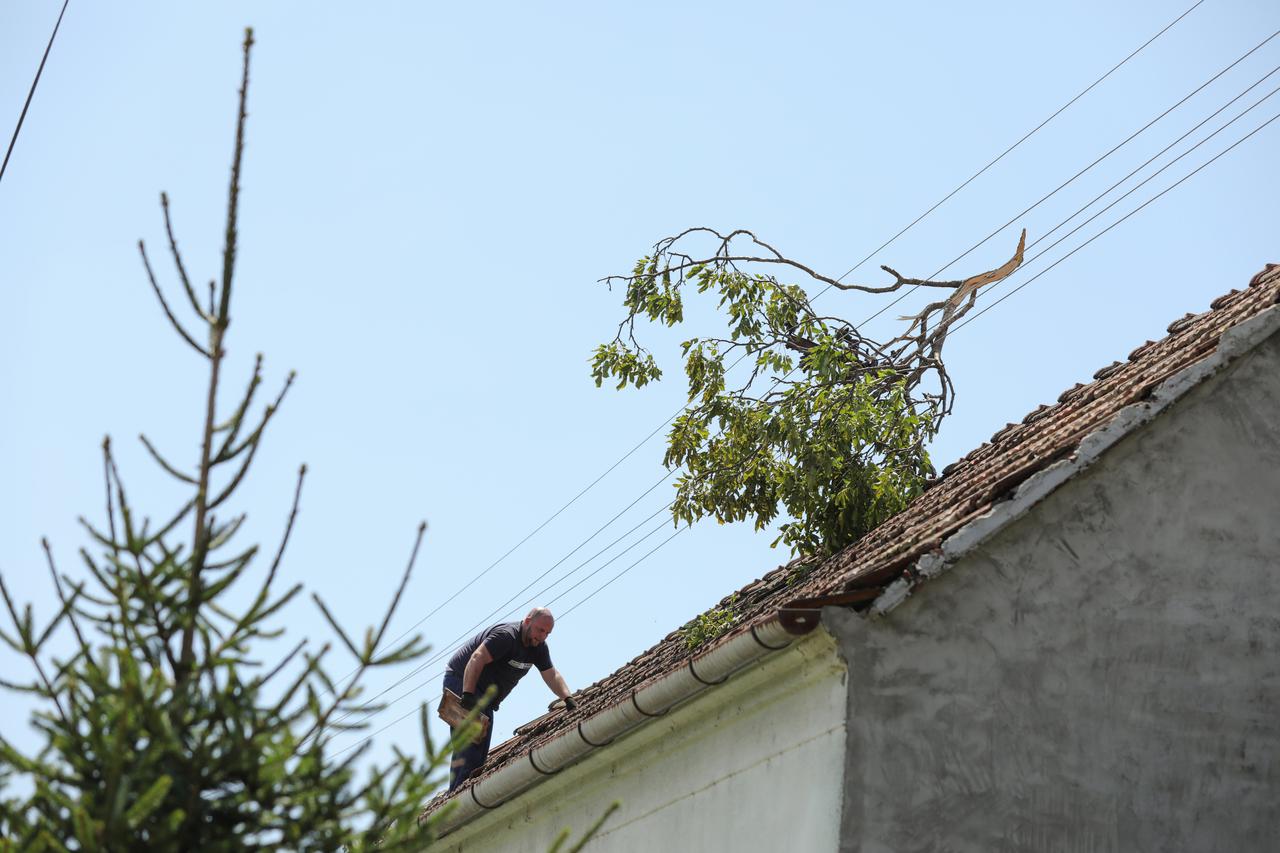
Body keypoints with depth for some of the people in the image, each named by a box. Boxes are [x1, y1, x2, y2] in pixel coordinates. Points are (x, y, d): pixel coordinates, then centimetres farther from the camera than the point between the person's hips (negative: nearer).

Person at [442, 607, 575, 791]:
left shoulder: (538, 647, 6)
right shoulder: (506, 635, -23)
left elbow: (552, 675, 4)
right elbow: (477, 659, -31)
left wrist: (568, 698, -13)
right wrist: (468, 695, -39)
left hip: (484, 696, 10)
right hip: (461, 681, -10)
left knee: (481, 752, 5)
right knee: (469, 742, -20)